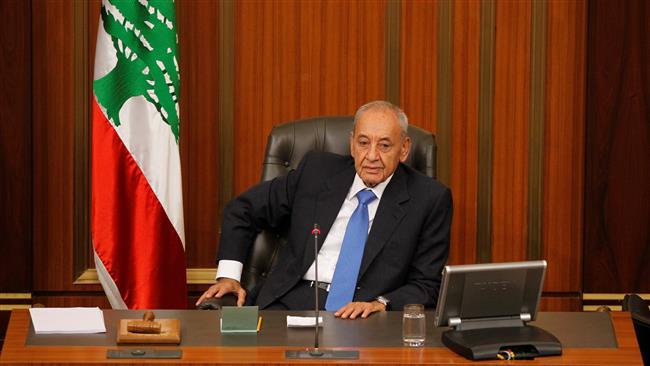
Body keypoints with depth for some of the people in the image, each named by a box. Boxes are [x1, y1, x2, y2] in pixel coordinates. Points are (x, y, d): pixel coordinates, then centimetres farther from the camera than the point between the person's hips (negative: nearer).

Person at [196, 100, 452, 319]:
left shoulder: (430, 200, 3)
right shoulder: (317, 170, 10)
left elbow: (427, 285, 3)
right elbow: (242, 211, 20)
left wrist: (381, 304, -17)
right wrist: (228, 275, 6)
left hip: (365, 316, -3)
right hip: (293, 304, 3)